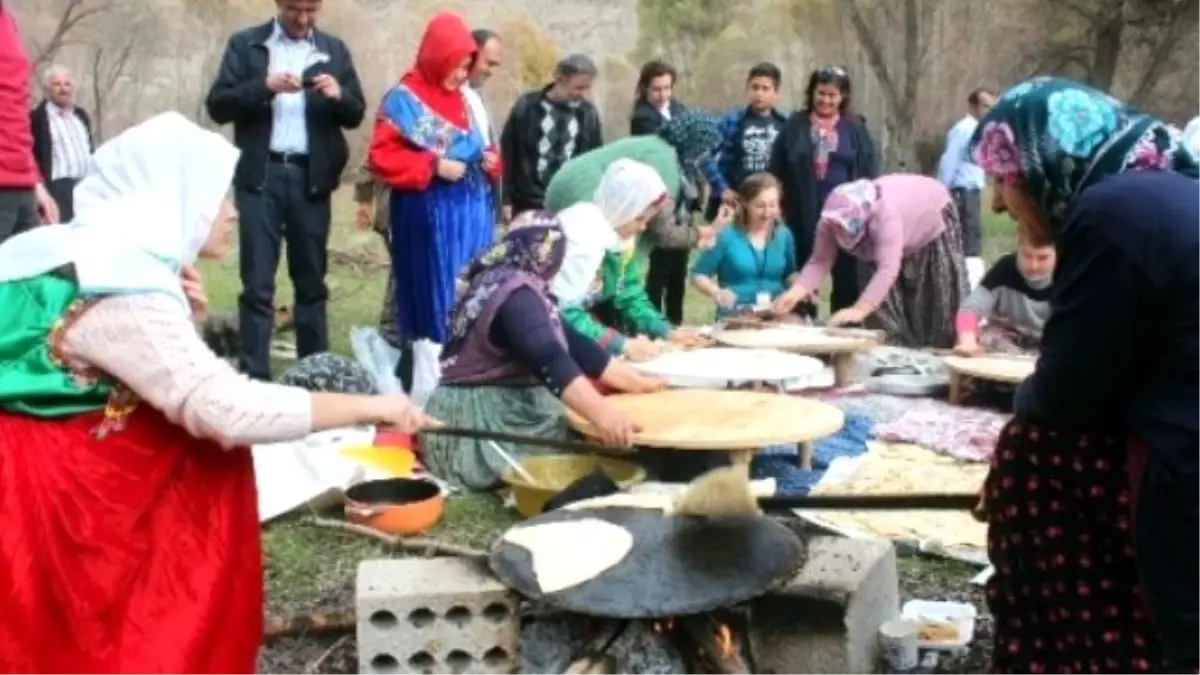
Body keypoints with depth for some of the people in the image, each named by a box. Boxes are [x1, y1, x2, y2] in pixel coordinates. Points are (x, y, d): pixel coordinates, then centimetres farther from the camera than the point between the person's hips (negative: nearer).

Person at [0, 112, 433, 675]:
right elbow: (228, 409, -30)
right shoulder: (124, 291, -22)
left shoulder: (91, 256, 8)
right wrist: (372, 407, -22)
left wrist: (186, 320, -3)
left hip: (61, 476, 9)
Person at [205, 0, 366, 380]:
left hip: (311, 177, 2)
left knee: (312, 281, 9)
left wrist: (338, 95, -13)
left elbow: (355, 115, 9)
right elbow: (217, 106, -3)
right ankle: (254, 375, 0)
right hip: (261, 176, -2)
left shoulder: (333, 49, 11)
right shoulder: (245, 44, 4)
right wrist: (265, 86, -18)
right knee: (257, 284, -3)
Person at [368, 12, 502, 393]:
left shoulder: (463, 99, 14)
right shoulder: (404, 99, -5)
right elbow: (382, 158, -10)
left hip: (471, 211, 6)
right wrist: (434, 166, -17)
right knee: (432, 302, -3)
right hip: (430, 216, -6)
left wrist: (490, 159, 2)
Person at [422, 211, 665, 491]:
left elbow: (574, 345, 15)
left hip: (505, 414, 10)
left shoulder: (509, 283, 13)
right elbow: (550, 361, -34)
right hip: (482, 425, -10)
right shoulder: (515, 292, -18)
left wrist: (641, 383, 17)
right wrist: (603, 414, -47)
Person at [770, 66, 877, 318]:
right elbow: (777, 171, 3)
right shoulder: (795, 126, 3)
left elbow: (869, 173, 3)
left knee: (846, 278, 5)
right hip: (803, 216, 0)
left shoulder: (855, 128, 4)